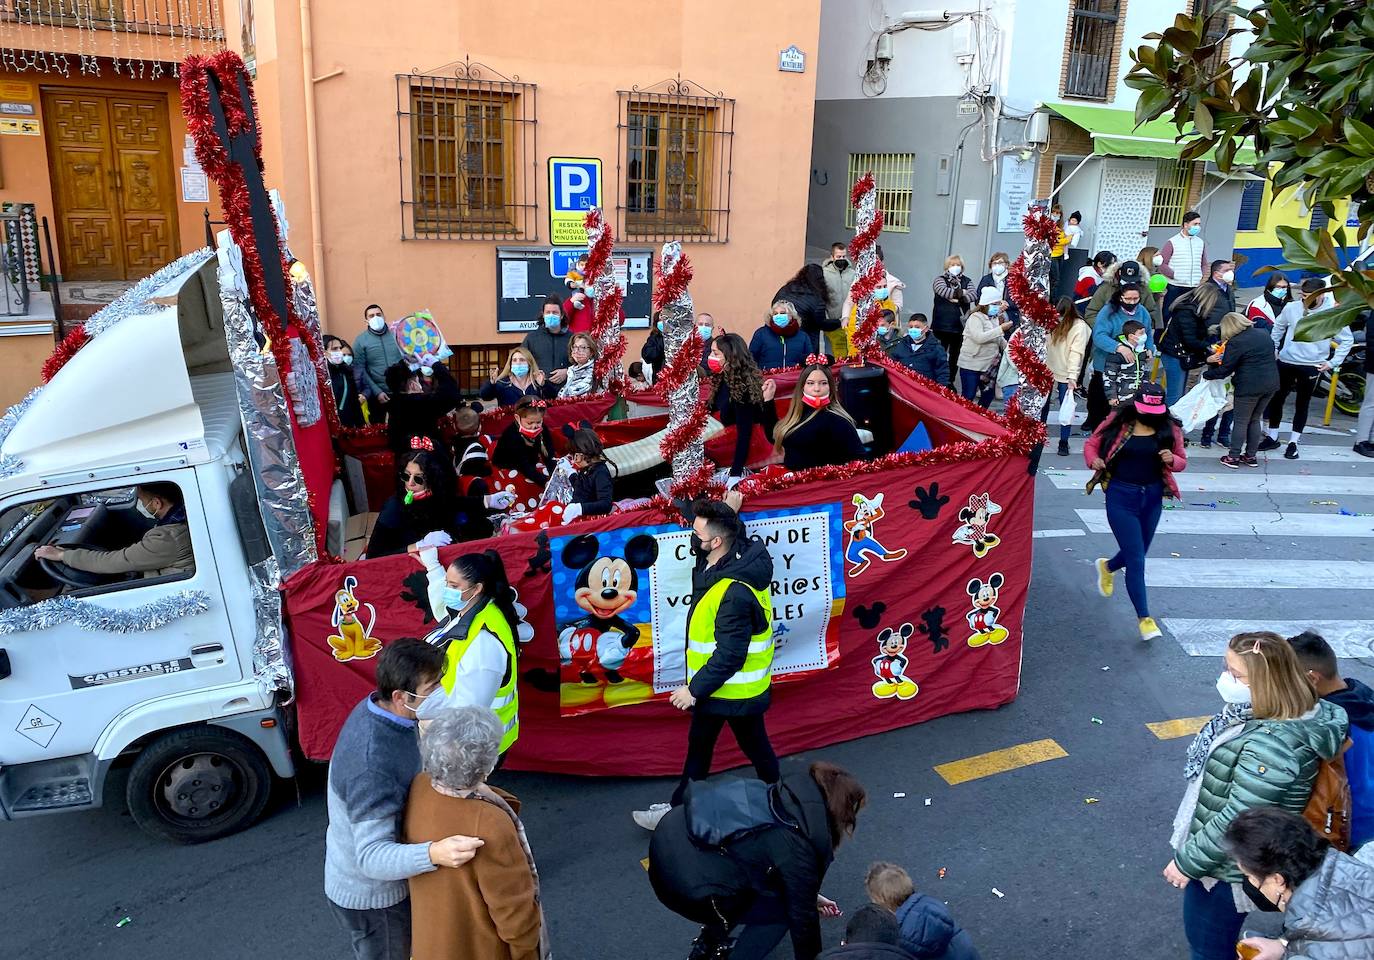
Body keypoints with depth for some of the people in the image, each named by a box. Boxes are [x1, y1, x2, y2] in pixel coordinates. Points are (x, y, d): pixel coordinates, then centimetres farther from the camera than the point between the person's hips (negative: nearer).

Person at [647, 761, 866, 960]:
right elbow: (801, 911, -2)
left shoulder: (793, 794, 6)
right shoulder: (798, 845, -16)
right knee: (780, 909, 6)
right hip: (686, 885, -8)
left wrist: (811, 897, 33)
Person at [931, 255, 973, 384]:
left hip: (960, 324, 3)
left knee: (955, 355, 9)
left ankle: (950, 381, 18)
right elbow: (945, 291, -17)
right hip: (942, 324, -3)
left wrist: (955, 298, -15)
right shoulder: (940, 280, 4)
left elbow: (971, 296, -4)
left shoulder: (966, 281, 14)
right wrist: (962, 292, -7)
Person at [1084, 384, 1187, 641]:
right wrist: (1094, 460, -20)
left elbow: (1182, 462, 6)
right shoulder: (1118, 421, -9)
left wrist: (1172, 460, -17)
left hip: (1152, 497, 4)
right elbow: (1091, 444, 1)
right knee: (1136, 560, -5)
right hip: (1121, 496, -4)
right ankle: (1144, 618, 5)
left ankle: (1108, 566, 55)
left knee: (1137, 554, 20)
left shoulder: (1168, 429, -3)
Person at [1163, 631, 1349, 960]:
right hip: (1224, 859, 9)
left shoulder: (1272, 746, -35)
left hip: (1225, 870, -8)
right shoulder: (1266, 715, -4)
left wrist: (1187, 862, -18)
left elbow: (1237, 820, -30)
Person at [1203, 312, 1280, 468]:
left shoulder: (1235, 343, -13)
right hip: (1271, 384, 7)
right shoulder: (1263, 334, 10)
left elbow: (1224, 370, -12)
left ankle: (1233, 457, 7)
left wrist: (1206, 374, 4)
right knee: (1254, 420, 17)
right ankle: (1251, 456, 21)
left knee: (1240, 421, 4)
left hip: (1249, 386, -7)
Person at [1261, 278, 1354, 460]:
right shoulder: (1292, 307, -4)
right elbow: (1278, 327, 13)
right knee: (1276, 399, 9)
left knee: (1302, 404, 8)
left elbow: (1347, 340, 1)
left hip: (1311, 367, -2)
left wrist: (1333, 362, -2)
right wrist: (1272, 349, 10)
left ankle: (1293, 442, 17)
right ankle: (1272, 437, 24)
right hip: (1286, 362, 2)